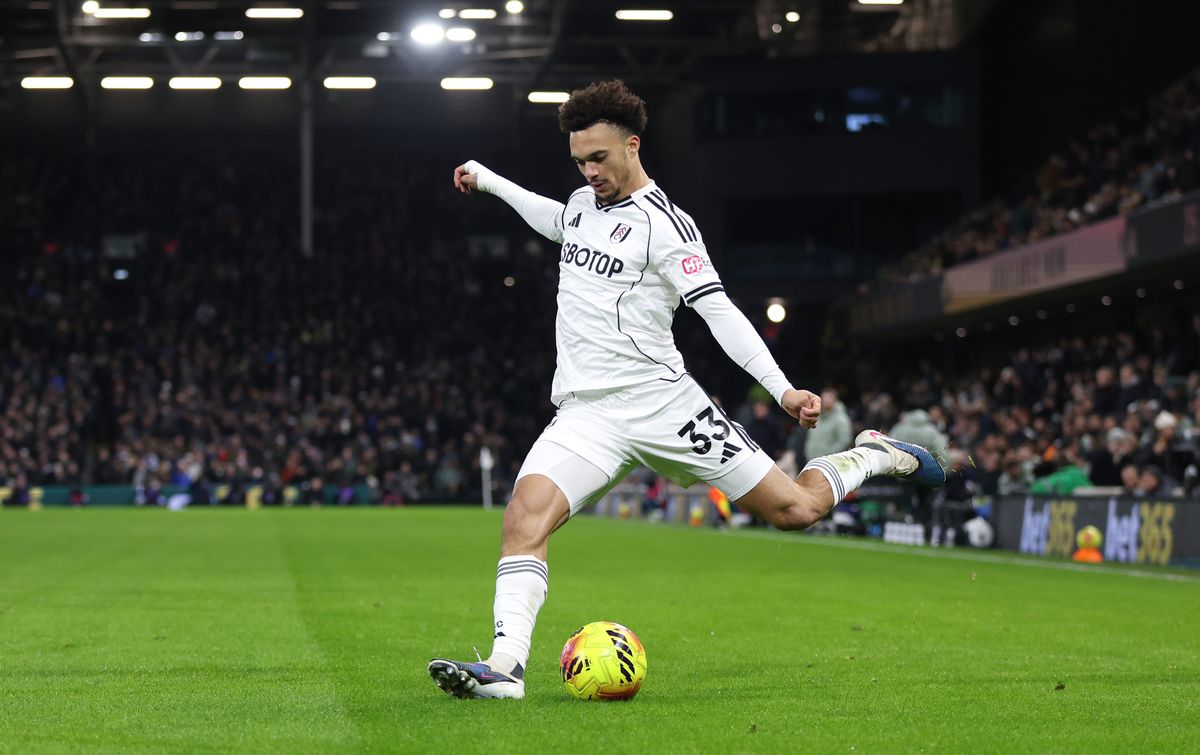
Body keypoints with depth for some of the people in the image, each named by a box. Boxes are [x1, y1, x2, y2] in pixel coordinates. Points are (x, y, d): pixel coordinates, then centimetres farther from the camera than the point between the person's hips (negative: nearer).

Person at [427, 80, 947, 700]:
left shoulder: (662, 224, -8)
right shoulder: (583, 201, 14)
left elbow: (718, 310, -13)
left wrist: (782, 389, -23)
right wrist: (487, 180, 45)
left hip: (660, 400, -5)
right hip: (585, 413, 5)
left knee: (795, 508, -1)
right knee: (525, 516, -23)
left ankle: (871, 457, 30)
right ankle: (505, 665, -29)